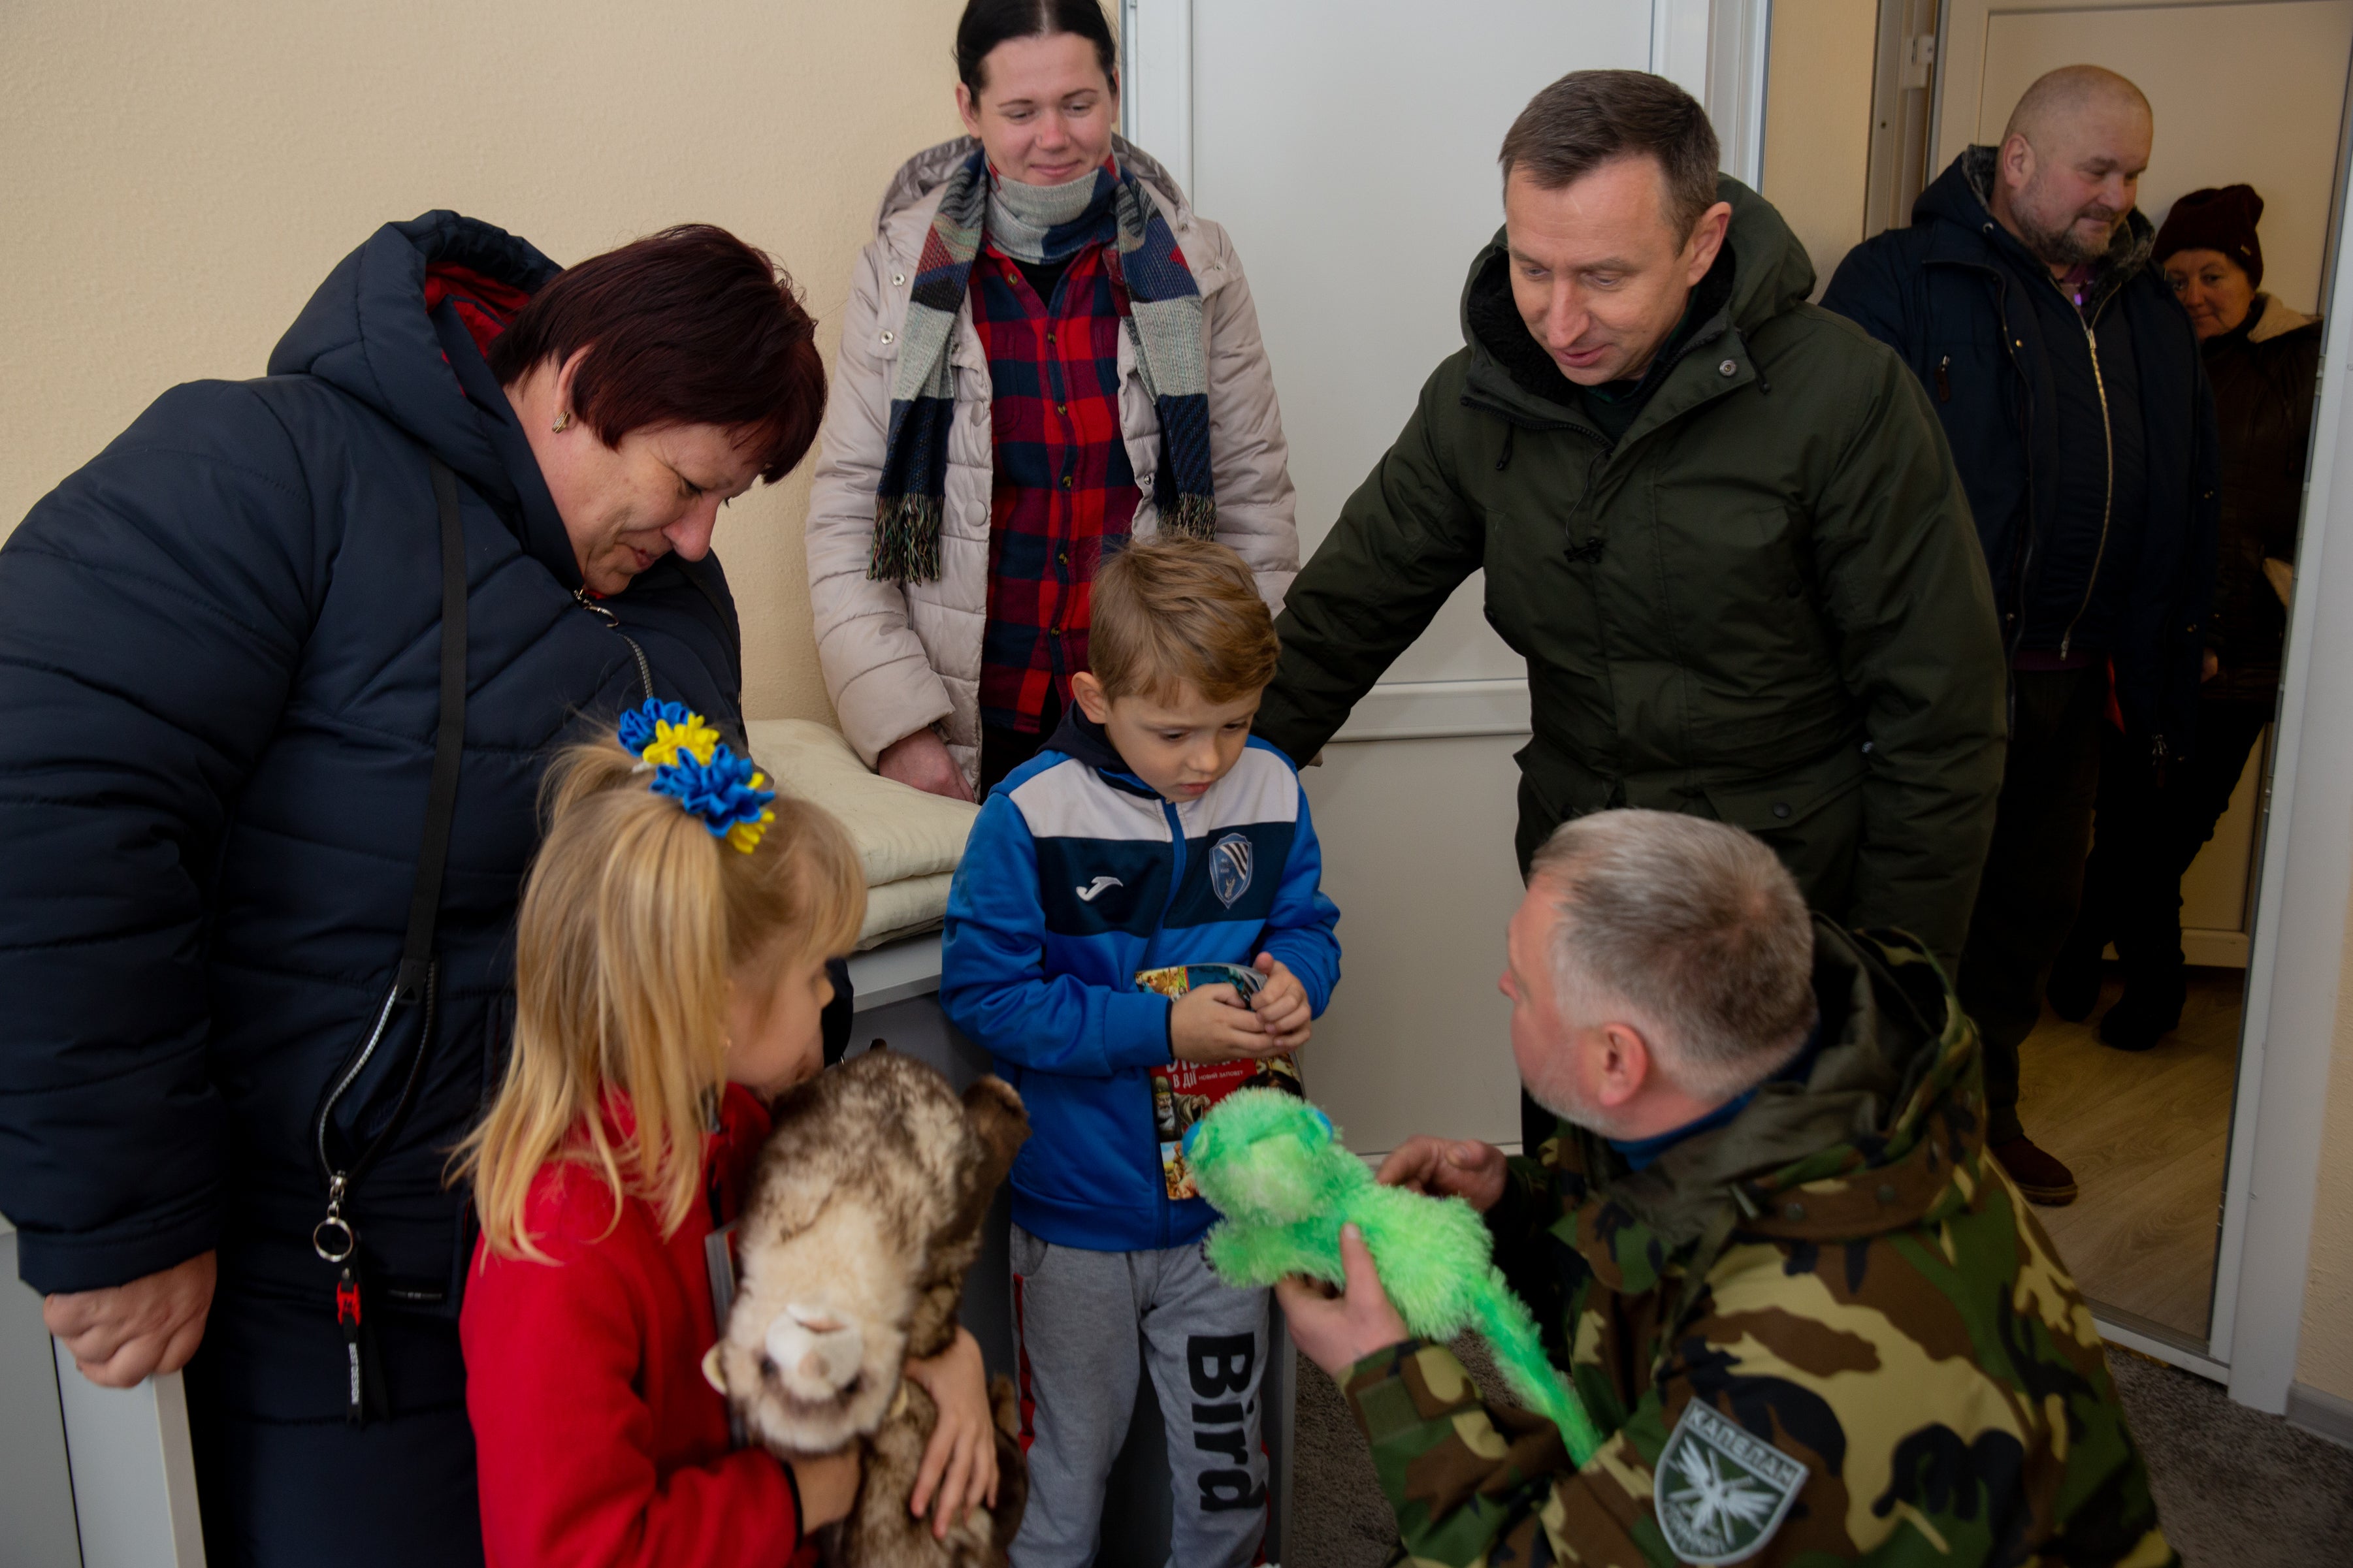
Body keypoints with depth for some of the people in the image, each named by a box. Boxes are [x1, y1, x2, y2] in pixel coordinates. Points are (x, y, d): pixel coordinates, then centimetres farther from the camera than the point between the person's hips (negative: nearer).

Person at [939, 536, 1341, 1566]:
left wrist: (1295, 977, -18)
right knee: (1072, 1444, 19)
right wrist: (1159, 1029, -24)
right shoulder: (1031, 815, -19)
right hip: (1078, 1206, -2)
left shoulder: (1271, 791, -8)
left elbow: (1308, 923, 7)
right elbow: (982, 991, -18)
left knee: (1226, 1443, 20)